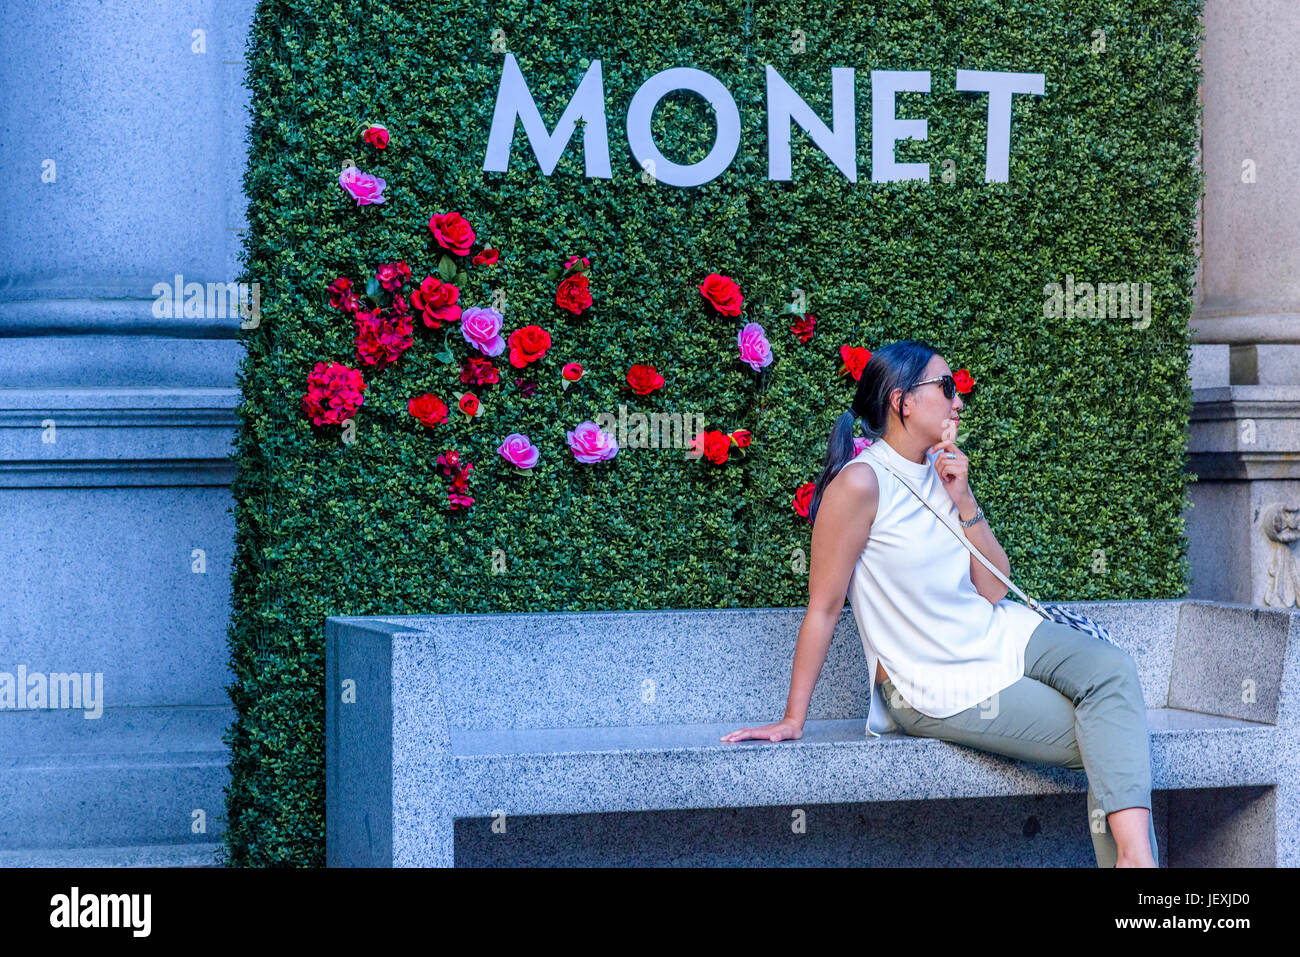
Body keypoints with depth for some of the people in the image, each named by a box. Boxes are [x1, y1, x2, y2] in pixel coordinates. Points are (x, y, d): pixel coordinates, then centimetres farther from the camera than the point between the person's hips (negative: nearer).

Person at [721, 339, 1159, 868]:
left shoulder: (942, 470, 7)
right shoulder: (862, 482, -17)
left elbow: (995, 590, 5)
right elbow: (823, 606, -14)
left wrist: (963, 501, -7)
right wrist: (792, 720, -11)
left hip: (1002, 637, 7)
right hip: (940, 687, -7)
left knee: (1113, 669, -21)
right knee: (1101, 743, -18)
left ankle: (1134, 849, -31)